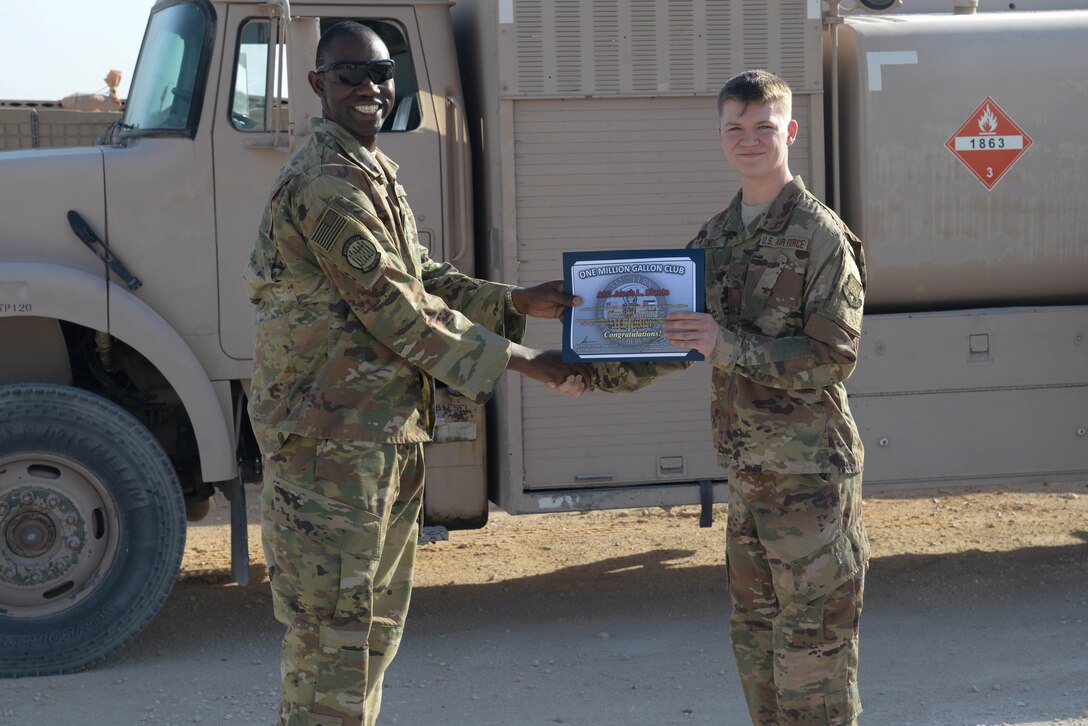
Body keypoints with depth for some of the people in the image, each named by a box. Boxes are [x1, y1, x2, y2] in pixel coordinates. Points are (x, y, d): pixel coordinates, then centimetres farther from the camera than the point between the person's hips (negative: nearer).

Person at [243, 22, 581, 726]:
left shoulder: (377, 173, 16)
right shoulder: (327, 184, -18)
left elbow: (427, 280, 20)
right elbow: (399, 311, -18)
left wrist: (521, 302, 6)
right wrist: (519, 359, -12)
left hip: (392, 431, 10)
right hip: (331, 435, -10)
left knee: (376, 621, 18)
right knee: (331, 623, -4)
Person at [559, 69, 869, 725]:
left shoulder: (820, 235, -11)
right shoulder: (717, 237, 11)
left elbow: (834, 356, -17)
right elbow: (676, 338, 18)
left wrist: (729, 346, -23)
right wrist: (597, 374, 6)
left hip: (812, 473, -7)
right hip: (748, 470, 8)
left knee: (812, 643, -3)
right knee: (755, 640, 15)